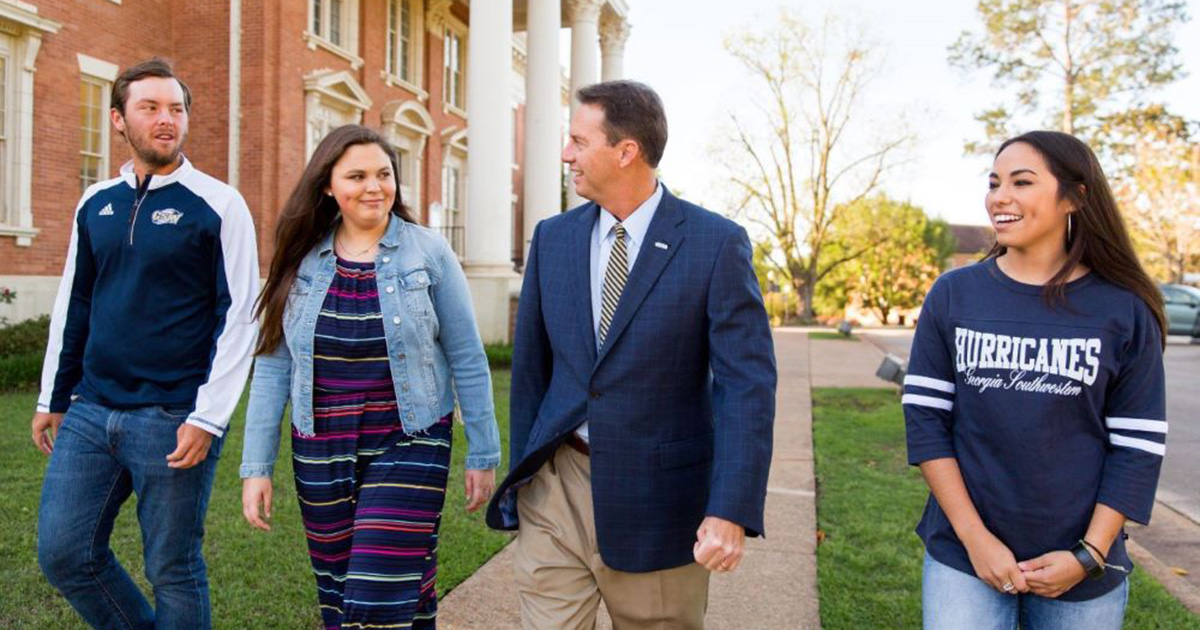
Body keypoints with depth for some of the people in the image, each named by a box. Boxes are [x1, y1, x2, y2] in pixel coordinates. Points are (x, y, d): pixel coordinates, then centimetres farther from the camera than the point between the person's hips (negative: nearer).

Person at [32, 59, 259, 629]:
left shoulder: (218, 206, -6)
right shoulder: (95, 203, 10)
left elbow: (241, 317, -10)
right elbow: (73, 306, 18)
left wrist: (208, 418, -15)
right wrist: (52, 398, 17)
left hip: (174, 421, -5)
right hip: (90, 412, 6)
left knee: (173, 571, 5)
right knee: (63, 553, 9)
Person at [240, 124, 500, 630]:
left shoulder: (428, 253, -5)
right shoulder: (301, 261, 2)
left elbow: (467, 361, -1)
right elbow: (273, 368, 5)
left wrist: (483, 454, 0)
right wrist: (256, 466, 2)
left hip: (408, 448, -3)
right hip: (321, 454, 4)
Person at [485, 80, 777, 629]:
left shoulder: (717, 244, -10)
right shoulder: (552, 237, 4)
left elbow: (747, 384, -14)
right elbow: (530, 366, 9)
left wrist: (731, 511, -22)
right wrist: (520, 478, 10)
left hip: (657, 498, -3)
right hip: (556, 487, 3)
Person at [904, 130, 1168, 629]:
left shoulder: (1124, 310, -3)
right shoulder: (953, 295, -1)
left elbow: (1139, 443, -1)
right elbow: (924, 418, -3)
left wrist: (1090, 555, -8)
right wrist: (974, 536, -9)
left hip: (1081, 568, 0)